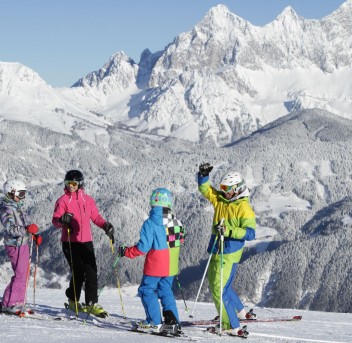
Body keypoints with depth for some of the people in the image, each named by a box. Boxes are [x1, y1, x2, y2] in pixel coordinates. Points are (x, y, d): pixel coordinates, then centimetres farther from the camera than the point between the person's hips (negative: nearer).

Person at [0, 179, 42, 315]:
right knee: (20, 275, -12)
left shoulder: (18, 207, 18)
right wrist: (26, 229, -37)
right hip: (16, 245, -10)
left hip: (23, 244, 10)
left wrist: (35, 235, 13)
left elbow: (25, 224, 27)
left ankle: (18, 302, 19)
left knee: (23, 274, 12)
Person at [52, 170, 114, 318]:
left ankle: (92, 303, 2)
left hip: (86, 241, 4)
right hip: (70, 242, -3)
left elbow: (96, 217, 15)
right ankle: (73, 301, 15)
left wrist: (106, 225, -3)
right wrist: (62, 220, -29)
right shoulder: (63, 200, 0)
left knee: (91, 272, -3)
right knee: (78, 273, -4)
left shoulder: (88, 200, 10)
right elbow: (55, 220, -7)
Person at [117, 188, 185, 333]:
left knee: (147, 290, 6)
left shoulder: (150, 223, -16)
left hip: (155, 266, -6)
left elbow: (143, 247, -17)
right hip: (171, 265, 6)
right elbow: (180, 239, 12)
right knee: (166, 290, 19)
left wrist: (126, 252, -5)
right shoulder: (176, 221, 1)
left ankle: (154, 322, 3)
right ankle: (172, 320, 12)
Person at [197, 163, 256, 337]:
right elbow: (205, 189, 12)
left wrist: (228, 231, -31)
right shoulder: (220, 199, 7)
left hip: (229, 254, -9)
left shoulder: (244, 208, -15)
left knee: (219, 289, -11)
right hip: (216, 250, 9)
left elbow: (250, 233, -22)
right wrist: (203, 174, -7)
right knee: (214, 282, 24)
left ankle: (232, 327, -6)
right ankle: (240, 311, 39)